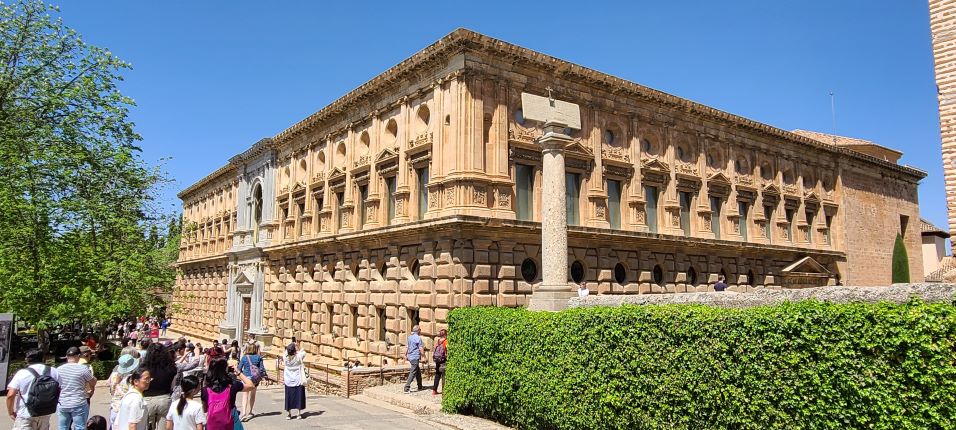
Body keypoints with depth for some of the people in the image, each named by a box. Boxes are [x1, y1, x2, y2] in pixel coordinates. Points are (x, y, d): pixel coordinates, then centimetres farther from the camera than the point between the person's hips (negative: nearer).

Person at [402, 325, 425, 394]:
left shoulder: (410, 337, 10)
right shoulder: (418, 338, -14)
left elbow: (407, 347, 15)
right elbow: (421, 349, -14)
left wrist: (405, 355, 23)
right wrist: (423, 355, -4)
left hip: (410, 357, 9)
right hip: (415, 357, -9)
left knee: (418, 372, 20)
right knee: (412, 373, -7)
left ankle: (420, 387, 28)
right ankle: (406, 389, -10)